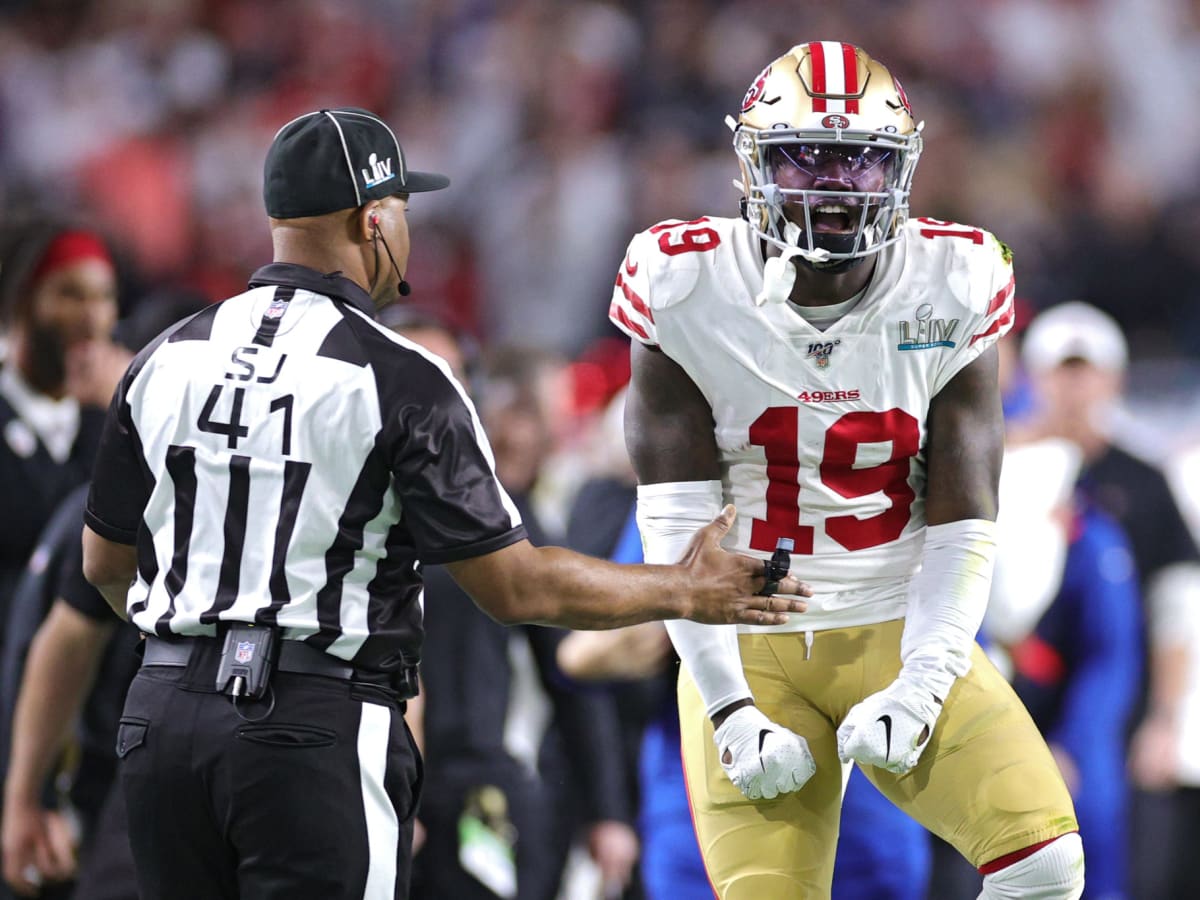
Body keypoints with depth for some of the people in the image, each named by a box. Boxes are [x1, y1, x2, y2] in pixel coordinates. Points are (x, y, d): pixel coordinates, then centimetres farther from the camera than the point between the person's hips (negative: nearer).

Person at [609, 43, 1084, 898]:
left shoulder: (949, 295, -2)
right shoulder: (691, 292, -6)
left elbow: (962, 529, -3)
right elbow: (676, 531, -7)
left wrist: (915, 692, -15)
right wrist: (729, 711, -14)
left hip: (900, 640, 1)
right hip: (747, 651, -1)